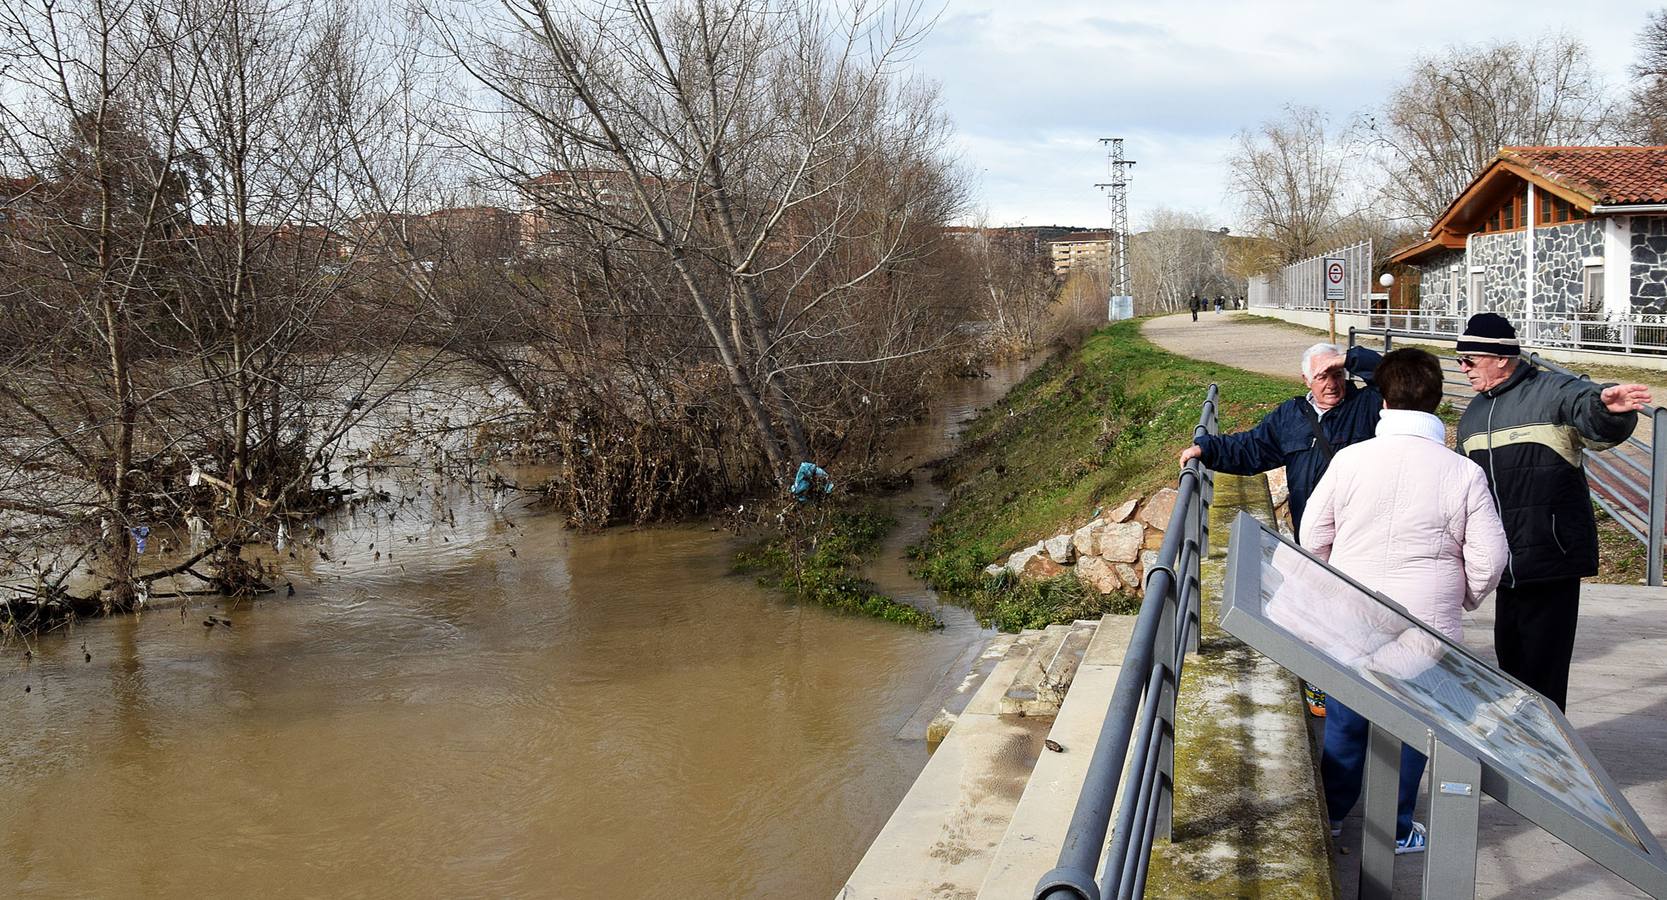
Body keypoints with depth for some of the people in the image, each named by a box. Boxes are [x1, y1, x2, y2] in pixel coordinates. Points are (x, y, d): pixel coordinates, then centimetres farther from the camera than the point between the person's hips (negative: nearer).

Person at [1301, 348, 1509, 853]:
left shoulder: (1349, 459, -7)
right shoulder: (1464, 474, -10)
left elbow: (1313, 538, 1)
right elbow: (1488, 561, -7)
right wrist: (1462, 600, 14)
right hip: (1425, 630, -1)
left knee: (1345, 720, 18)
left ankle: (1329, 813, 34)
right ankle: (1396, 829, 27)